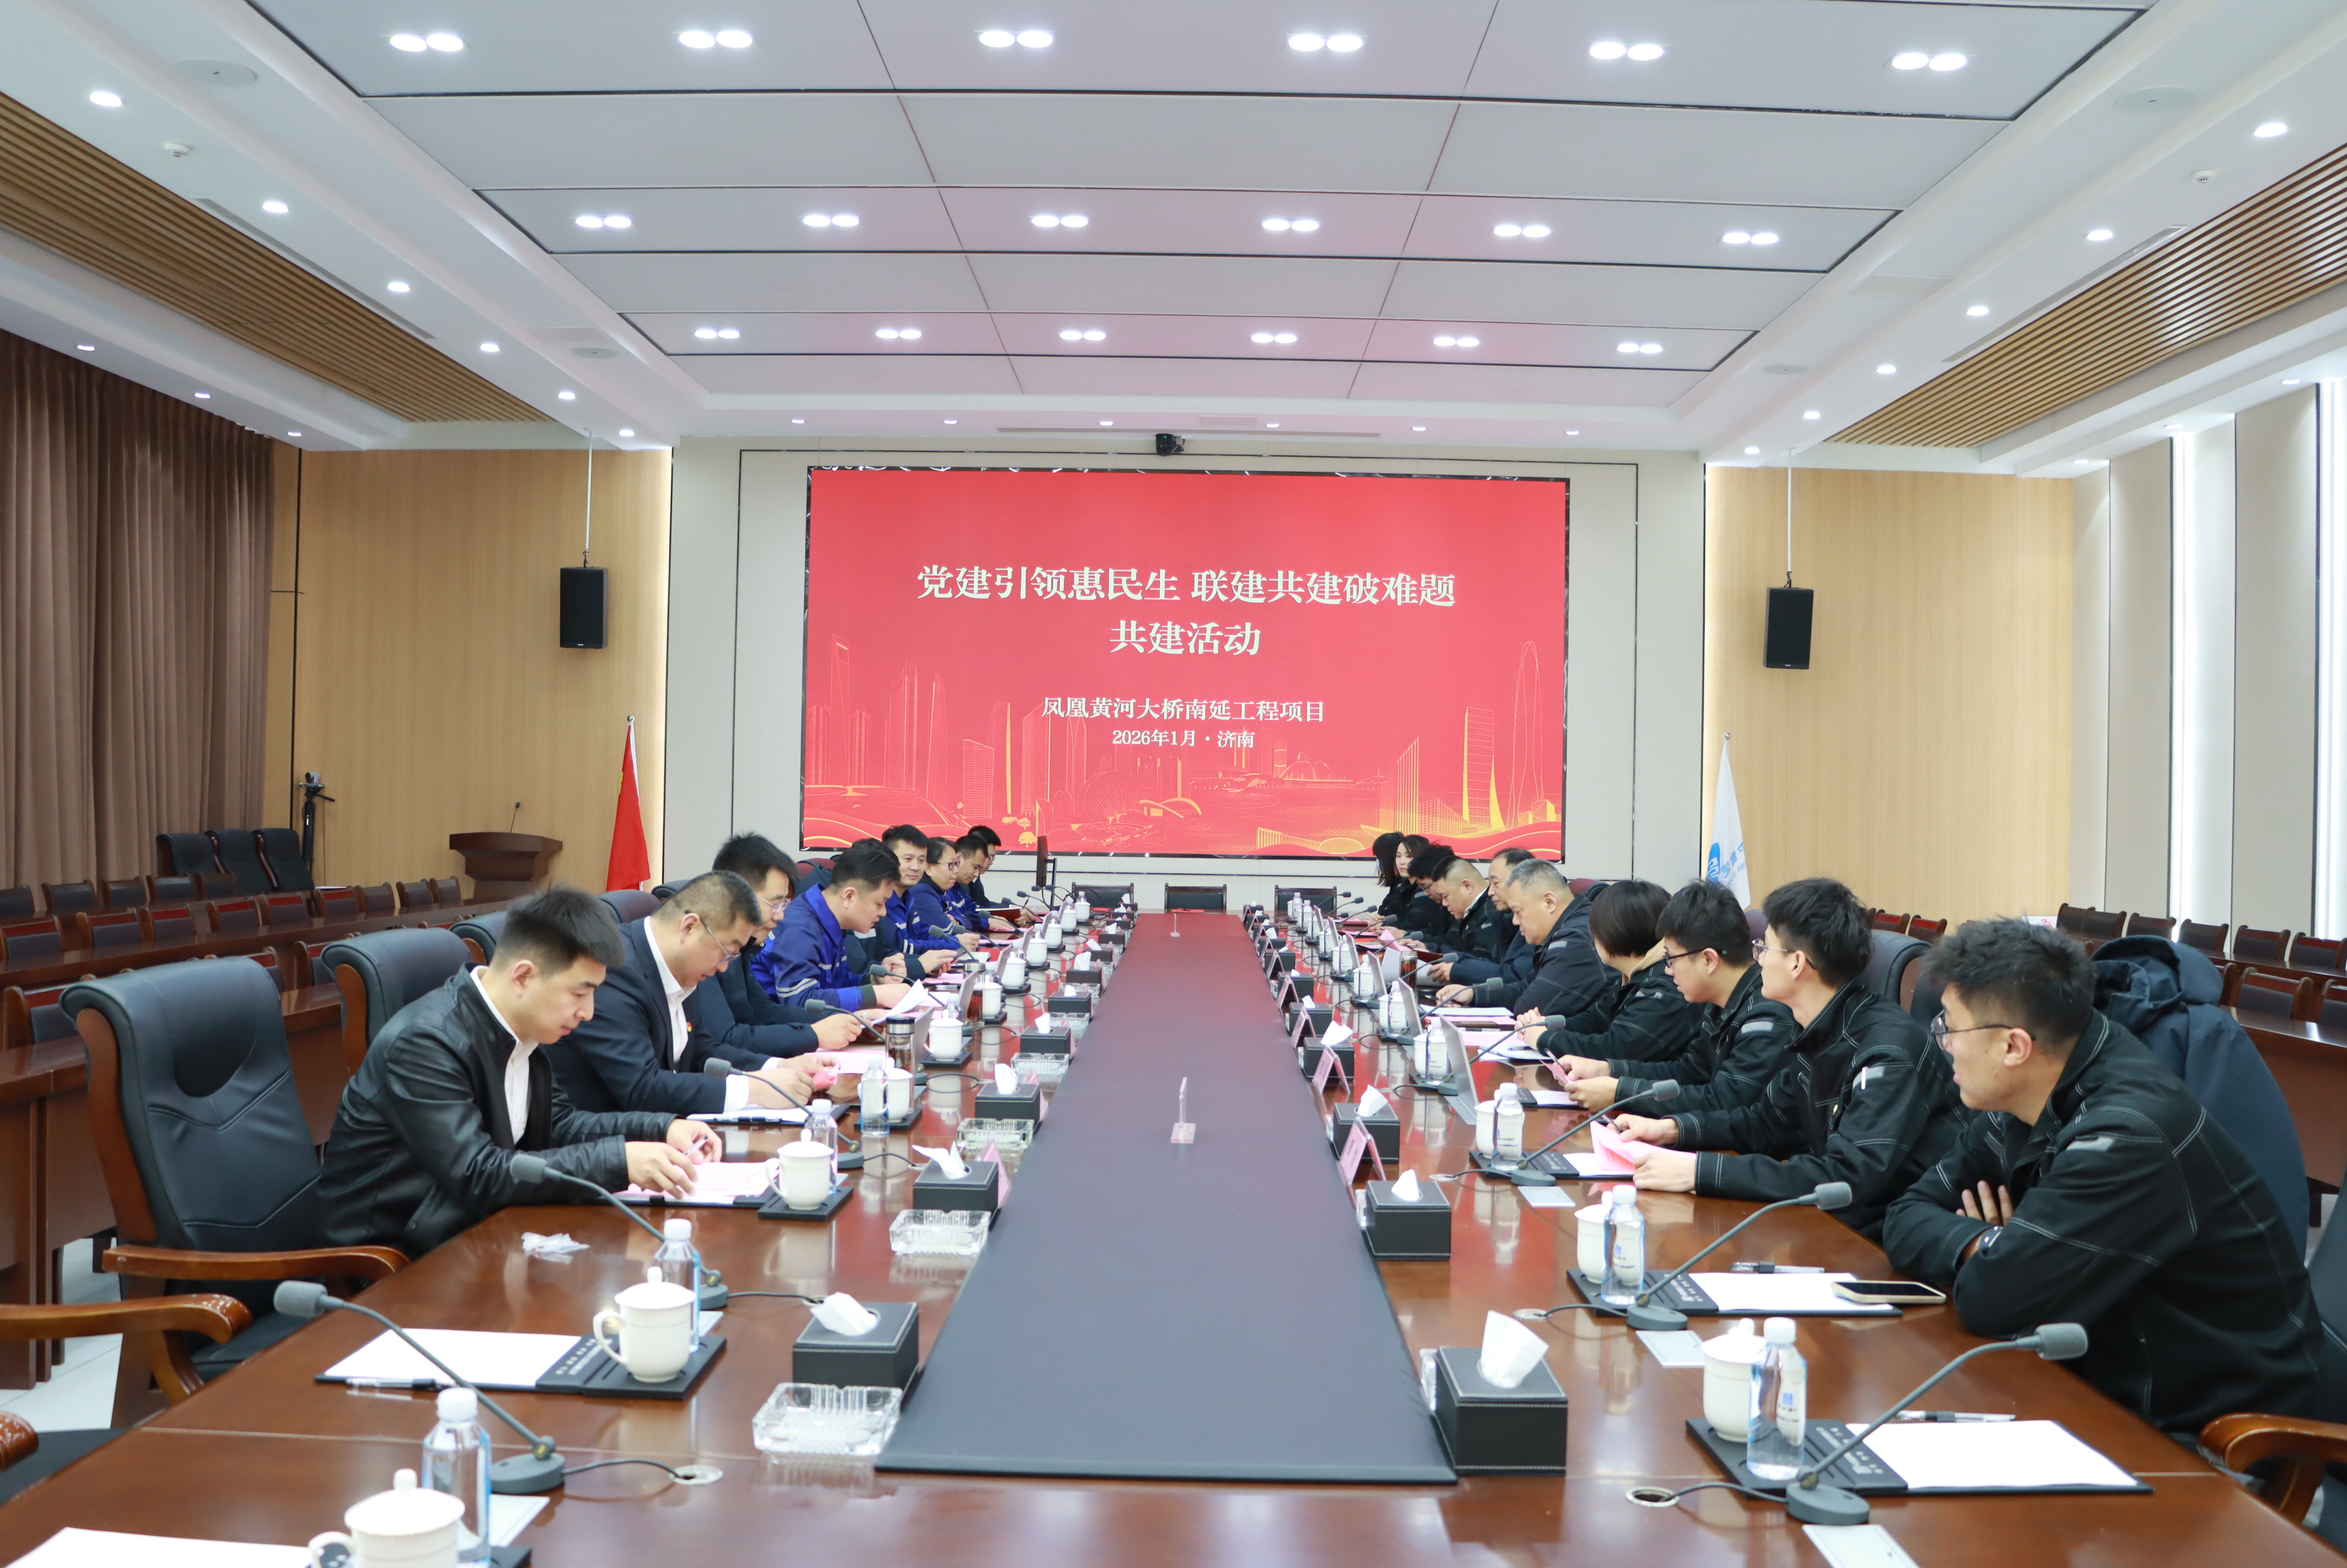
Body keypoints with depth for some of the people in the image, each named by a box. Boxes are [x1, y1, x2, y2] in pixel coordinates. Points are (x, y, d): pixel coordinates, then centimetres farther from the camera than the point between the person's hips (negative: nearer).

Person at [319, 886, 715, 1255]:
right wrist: (618, 1161, -33)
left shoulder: (519, 1027, 0)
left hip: (470, 1224, 8)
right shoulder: (425, 1042, -24)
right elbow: (476, 1176, -29)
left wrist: (662, 1129, -5)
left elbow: (557, 1123, 10)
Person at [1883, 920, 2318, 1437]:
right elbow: (1909, 1220, 2)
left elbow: (1991, 1301, -27)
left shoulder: (2128, 1134, -26)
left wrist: (1996, 1253, -6)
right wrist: (1989, 1246, -16)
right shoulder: (2020, 1108, -1)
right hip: (2119, 1390, 7)